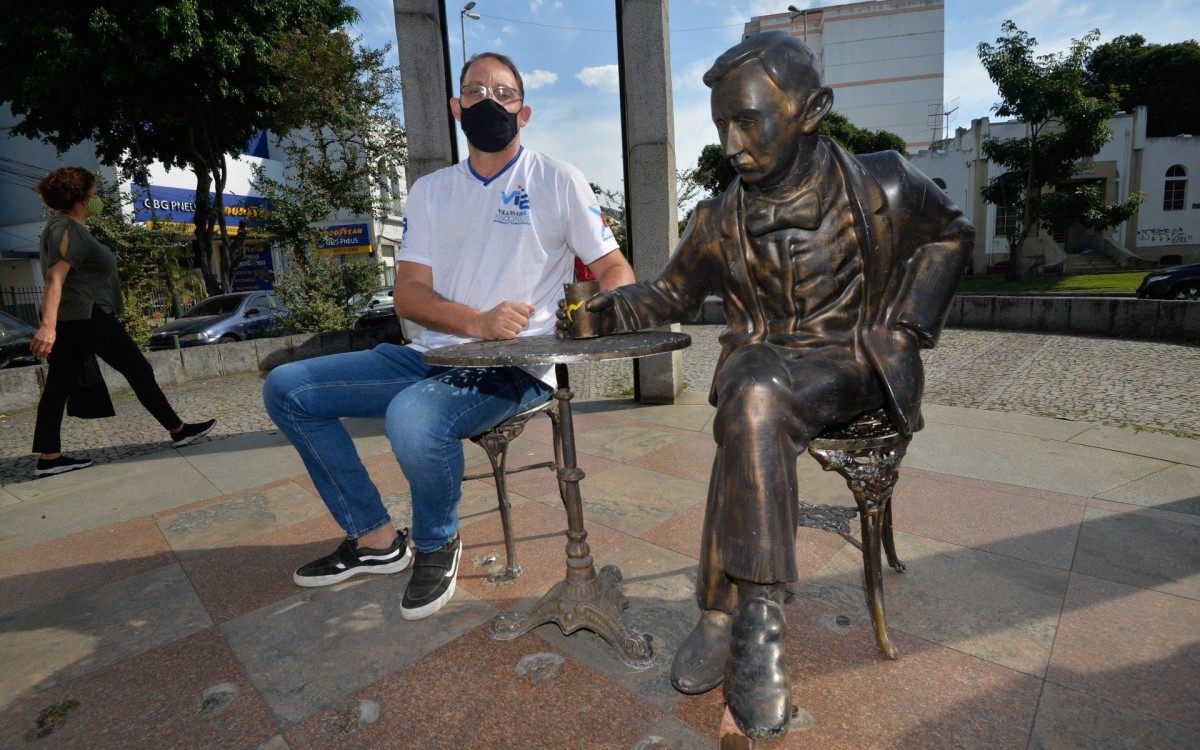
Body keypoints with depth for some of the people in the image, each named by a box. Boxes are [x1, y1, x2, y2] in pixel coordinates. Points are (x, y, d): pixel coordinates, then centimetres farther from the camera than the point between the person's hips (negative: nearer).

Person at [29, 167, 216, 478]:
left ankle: (48, 457, 6)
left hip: (70, 321, 10)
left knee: (59, 385, 5)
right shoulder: (68, 230, -12)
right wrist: (48, 326, -32)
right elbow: (55, 279, -24)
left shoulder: (66, 227, 19)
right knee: (139, 371, -2)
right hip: (88, 315, -10)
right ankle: (178, 430, 5)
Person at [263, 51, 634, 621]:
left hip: (515, 369, -5)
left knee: (413, 418, -35)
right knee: (286, 389, -1)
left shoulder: (558, 181, 2)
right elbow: (408, 294, 1)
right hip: (434, 356, 6)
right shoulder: (430, 191, 12)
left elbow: (616, 270, -1)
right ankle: (374, 538, 7)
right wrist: (479, 323, -20)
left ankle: (438, 544, -1)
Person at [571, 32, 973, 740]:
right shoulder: (721, 220, 5)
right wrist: (614, 306, -5)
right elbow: (673, 294, 15)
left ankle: (726, 616, -25)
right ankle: (757, 617, -25)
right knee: (753, 408, -34)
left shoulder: (879, 187, -2)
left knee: (754, 406, -34)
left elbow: (951, 233, 14)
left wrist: (905, 325, 2)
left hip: (852, 362, -2)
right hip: (762, 361, 3)